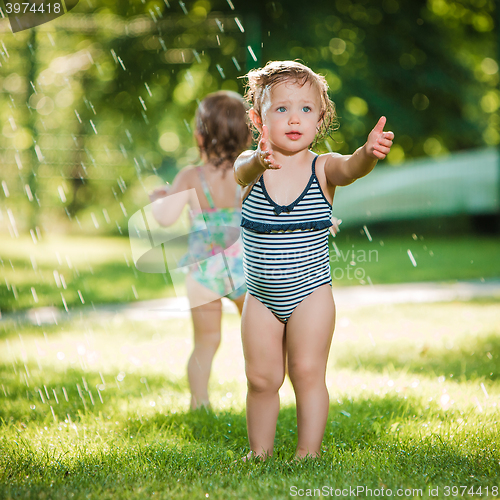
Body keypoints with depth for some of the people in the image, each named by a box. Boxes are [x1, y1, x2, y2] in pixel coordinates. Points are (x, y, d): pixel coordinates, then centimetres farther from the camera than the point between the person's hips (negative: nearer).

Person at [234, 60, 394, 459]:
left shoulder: (323, 168, -8)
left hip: (311, 293, -1)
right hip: (261, 297, 1)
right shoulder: (253, 166, -7)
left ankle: (309, 453, 9)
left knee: (308, 372, -3)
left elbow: (351, 167, -29)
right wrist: (260, 161, -55)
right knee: (261, 378, 8)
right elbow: (242, 170, -30)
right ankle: (260, 453, 24)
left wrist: (370, 153, -54)